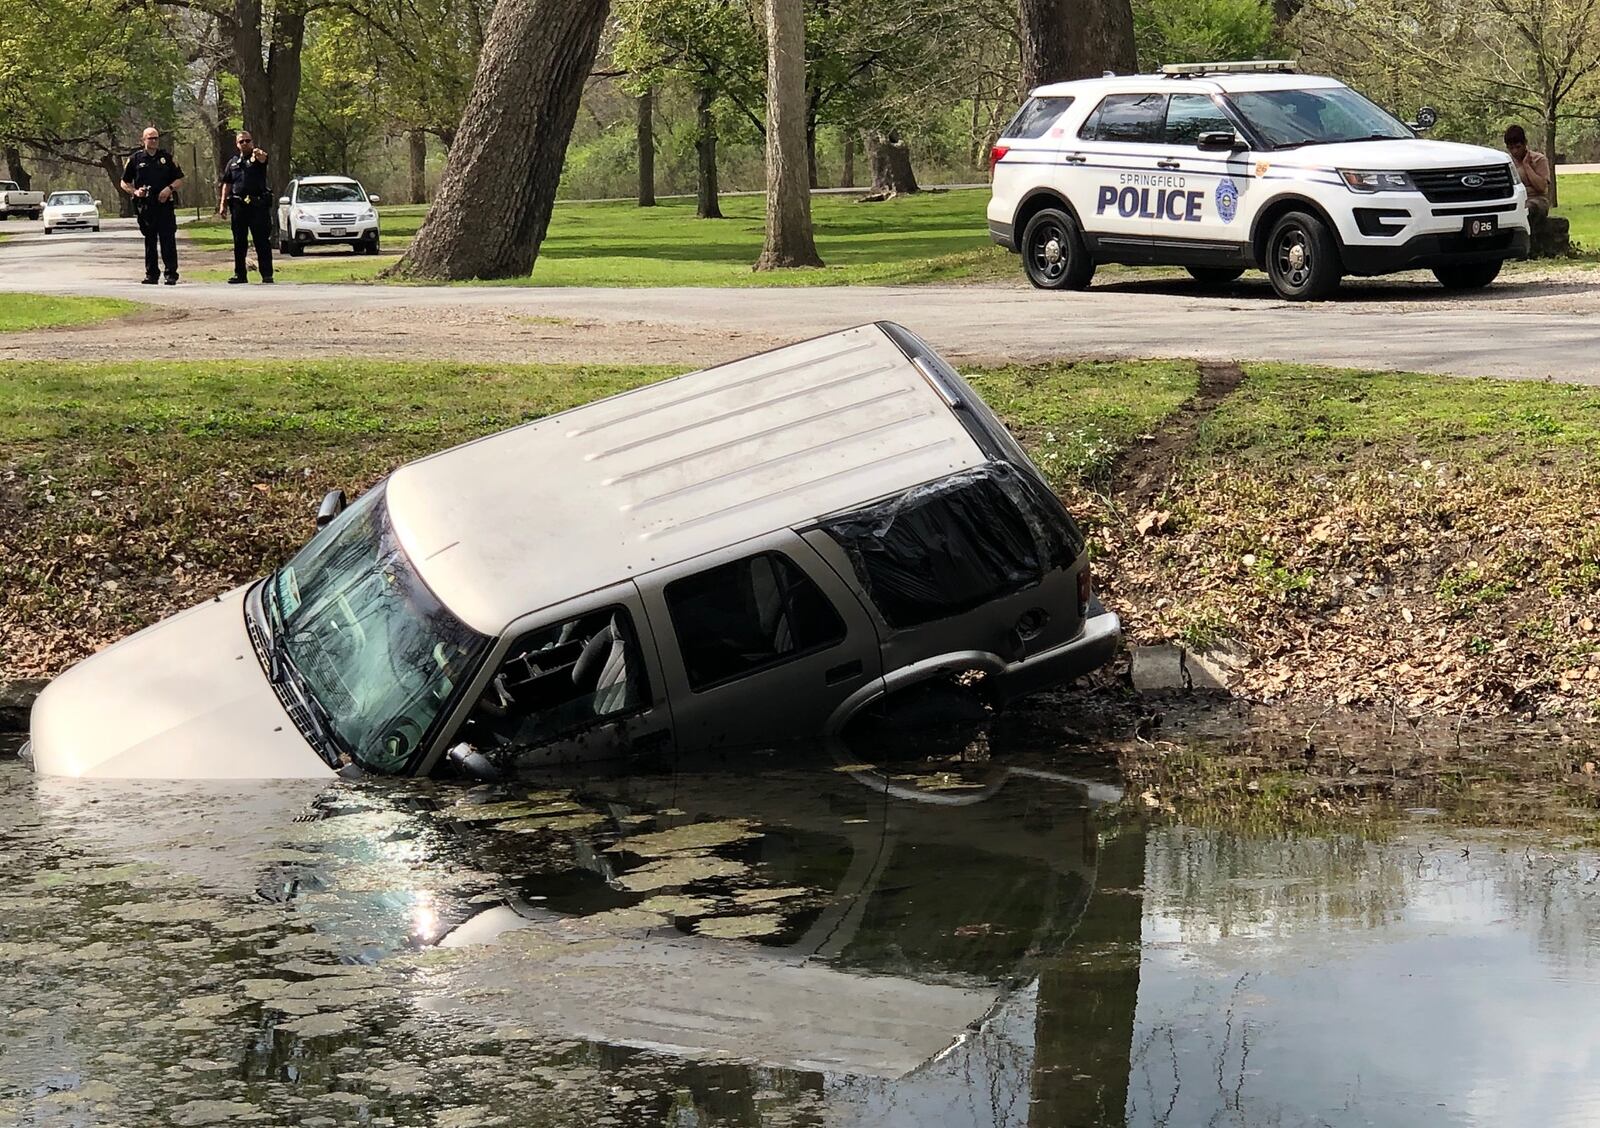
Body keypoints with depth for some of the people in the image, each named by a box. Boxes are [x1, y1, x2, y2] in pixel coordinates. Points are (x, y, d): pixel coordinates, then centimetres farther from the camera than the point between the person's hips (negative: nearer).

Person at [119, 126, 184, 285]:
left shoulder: (167, 157, 9)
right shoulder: (135, 159, 7)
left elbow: (180, 180, 12)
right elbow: (124, 183, 12)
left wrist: (169, 188, -7)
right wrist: (135, 191, -7)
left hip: (165, 205, -1)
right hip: (145, 206, 1)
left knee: (168, 240, -6)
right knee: (149, 242, 6)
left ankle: (171, 274, -4)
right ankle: (151, 274, 12)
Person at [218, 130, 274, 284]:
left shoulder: (257, 157, 3)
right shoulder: (233, 162, 15)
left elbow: (263, 158, -23)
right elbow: (227, 184, 16)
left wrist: (259, 154, -47)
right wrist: (222, 203, 6)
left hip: (258, 205, -4)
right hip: (239, 206, 4)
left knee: (262, 241, -4)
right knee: (239, 242, 8)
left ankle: (267, 274, -3)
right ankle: (239, 274, 14)